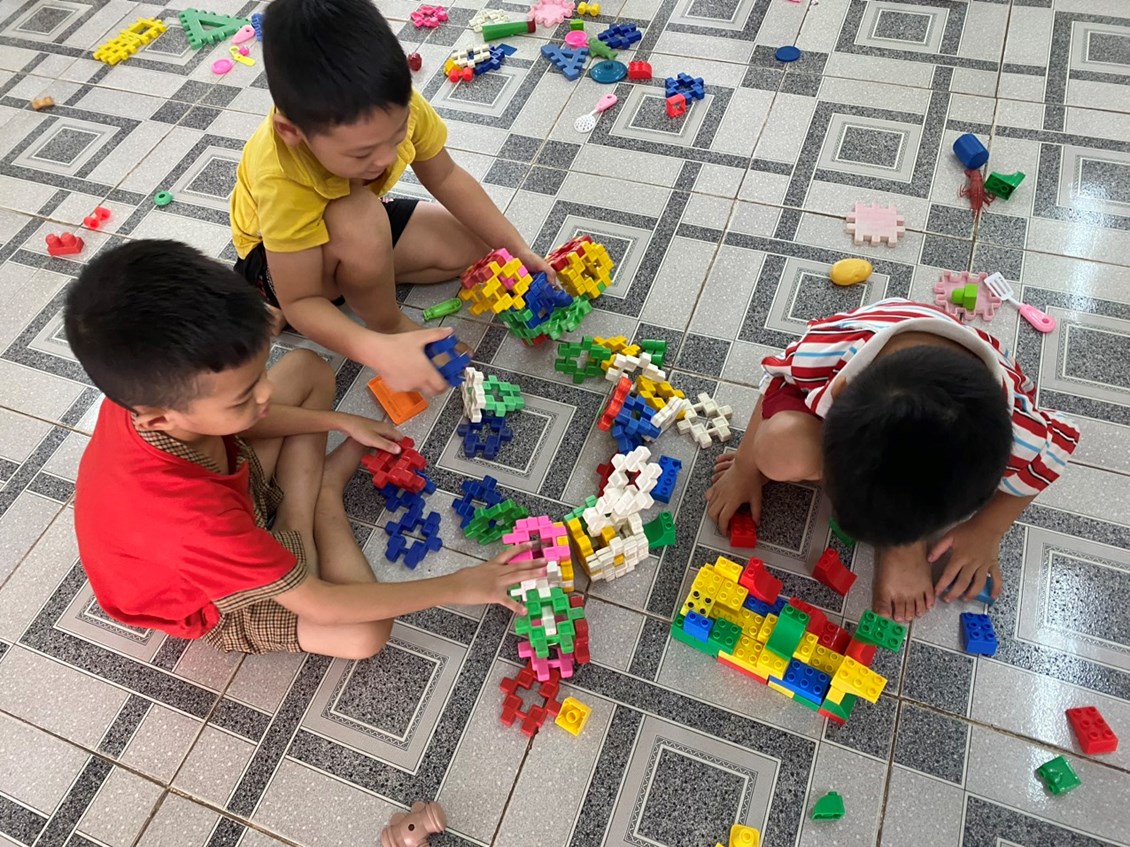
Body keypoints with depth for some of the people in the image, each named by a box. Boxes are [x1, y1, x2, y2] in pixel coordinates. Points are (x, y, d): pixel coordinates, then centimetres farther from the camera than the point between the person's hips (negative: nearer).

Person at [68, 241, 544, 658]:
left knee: (307, 368, 3)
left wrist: (338, 422, -1)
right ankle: (321, 493, -3)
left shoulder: (150, 389, -28)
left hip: (230, 489, 6)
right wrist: (459, 587, -28)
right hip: (208, 600, -5)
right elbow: (320, 605, -35)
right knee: (365, 633, -25)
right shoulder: (183, 516, -47)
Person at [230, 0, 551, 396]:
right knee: (360, 219, -38)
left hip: (359, 229, 6)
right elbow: (299, 301, -34)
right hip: (279, 254, -5)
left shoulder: (395, 106, -29)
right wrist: (381, 350, -51)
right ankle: (388, 325, -9)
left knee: (478, 246, -2)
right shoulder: (282, 183, -41)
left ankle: (353, 282, 2)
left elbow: (445, 177, -11)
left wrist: (518, 249, -15)